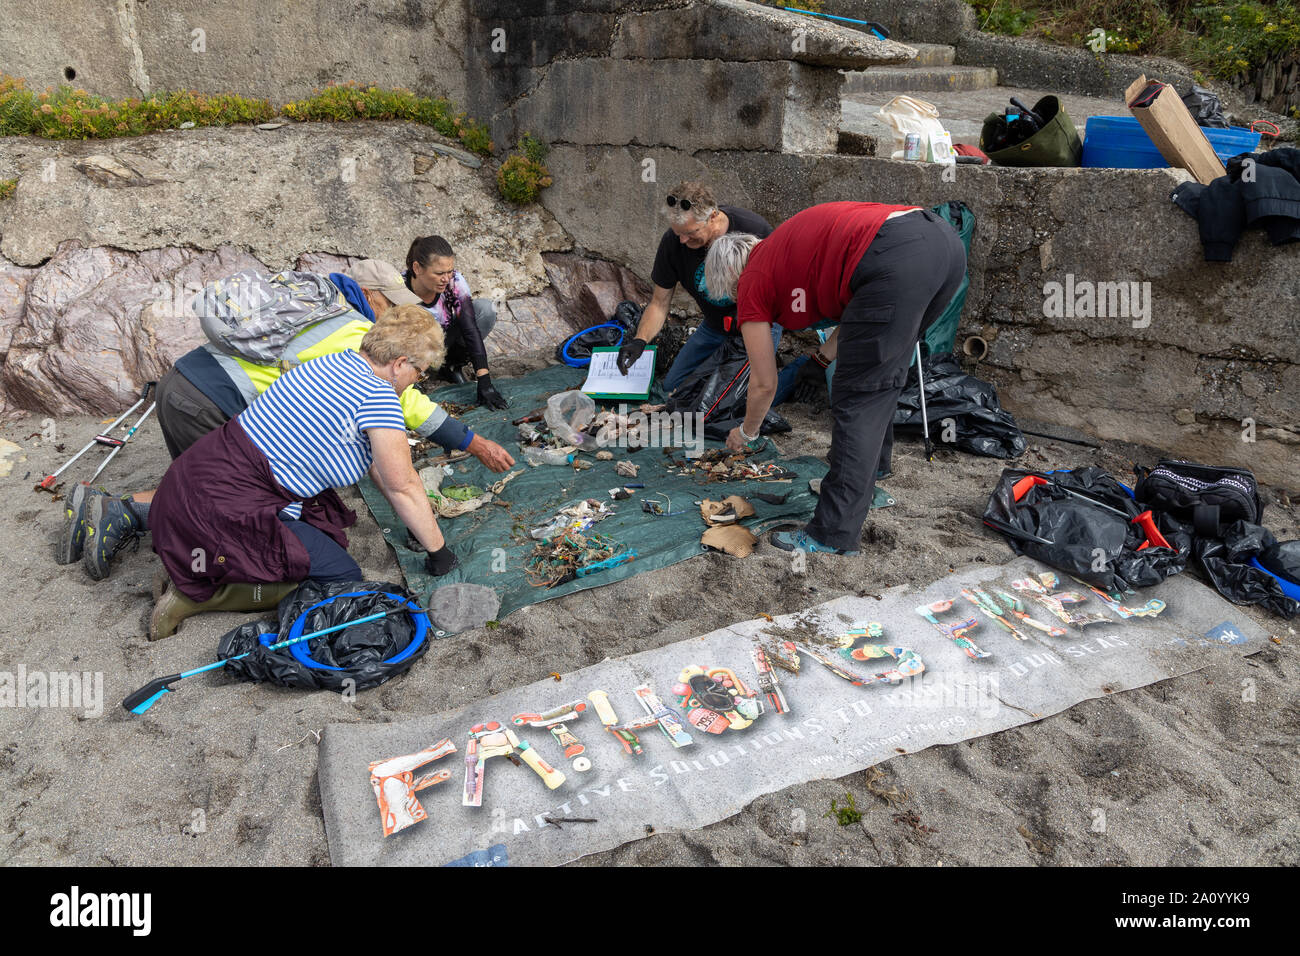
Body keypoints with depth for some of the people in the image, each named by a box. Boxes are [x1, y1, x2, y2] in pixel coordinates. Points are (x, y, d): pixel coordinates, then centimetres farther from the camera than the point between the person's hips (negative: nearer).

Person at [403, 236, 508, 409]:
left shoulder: (455, 282, -23)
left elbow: (471, 330, -28)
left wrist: (484, 382, -34)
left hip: (445, 340, 3)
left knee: (486, 308, -21)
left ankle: (451, 365, -4)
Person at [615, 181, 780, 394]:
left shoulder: (754, 229, -27)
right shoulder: (673, 240, -19)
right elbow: (659, 303, -11)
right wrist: (640, 340, -28)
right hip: (714, 327, 4)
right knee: (672, 387, 1)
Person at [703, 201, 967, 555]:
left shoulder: (753, 283, 12)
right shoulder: (784, 245, 33)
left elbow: (764, 384, 18)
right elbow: (865, 313, 36)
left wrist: (746, 433, 34)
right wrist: (822, 359, 39)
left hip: (896, 261, -9)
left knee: (857, 399, -2)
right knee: (883, 376, 27)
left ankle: (834, 539, 1)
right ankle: (870, 463, 45)